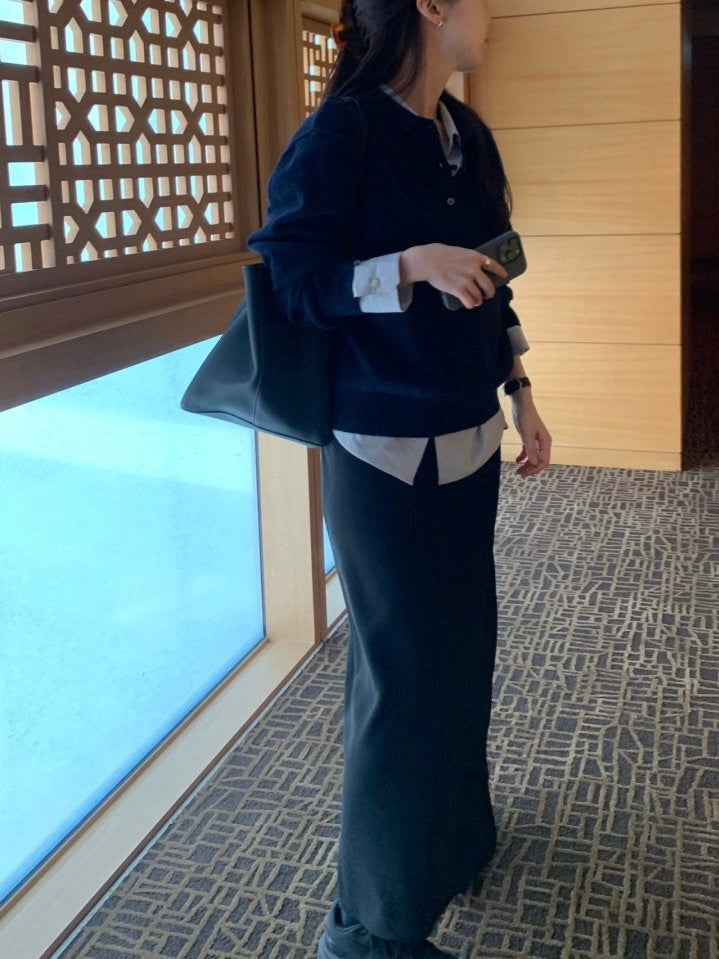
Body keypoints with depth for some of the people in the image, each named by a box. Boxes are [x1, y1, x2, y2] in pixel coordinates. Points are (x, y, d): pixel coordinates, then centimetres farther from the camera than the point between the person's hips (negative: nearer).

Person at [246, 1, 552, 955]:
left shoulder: (467, 133, 10)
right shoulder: (341, 132, -12)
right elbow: (289, 277, -12)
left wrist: (521, 395, 14)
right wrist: (410, 264, -23)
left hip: (470, 438, 8)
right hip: (387, 452, -7)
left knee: (462, 643, 17)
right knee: (403, 671, 0)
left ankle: (453, 832, 42)